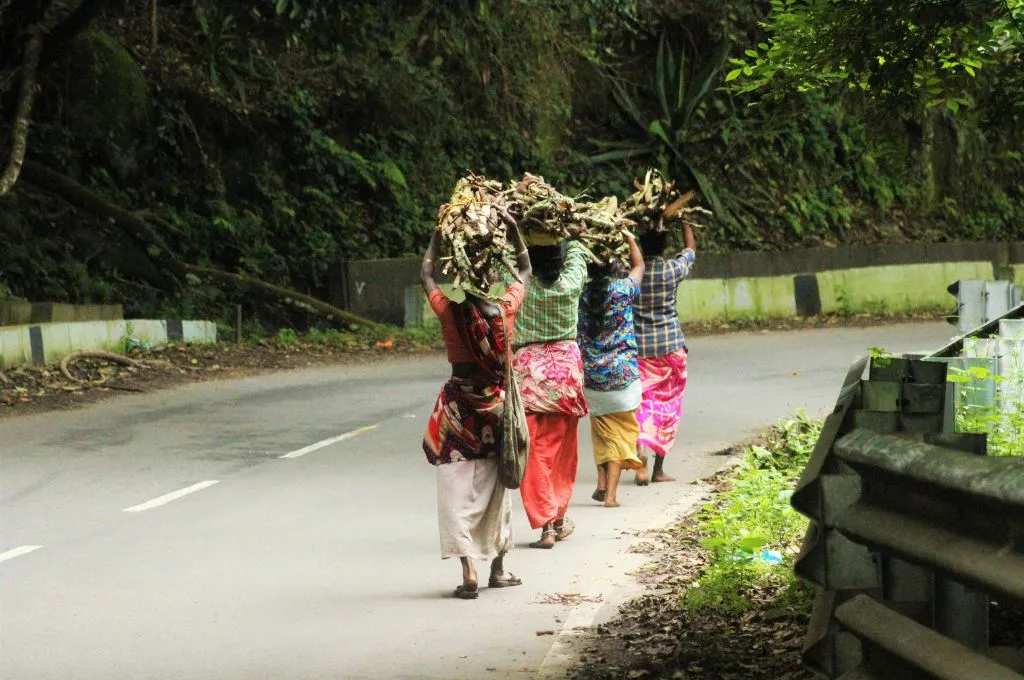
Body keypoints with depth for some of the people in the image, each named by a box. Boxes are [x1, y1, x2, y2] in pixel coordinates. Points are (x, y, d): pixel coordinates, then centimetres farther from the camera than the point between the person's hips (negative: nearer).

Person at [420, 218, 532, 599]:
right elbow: (525, 272, 11)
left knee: (458, 489, -3)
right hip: (496, 403, 2)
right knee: (496, 487, 16)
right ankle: (498, 568, 25)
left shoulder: (449, 313, -12)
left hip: (459, 406, -2)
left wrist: (439, 235, 12)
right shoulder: (504, 311, -8)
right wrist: (513, 231, 12)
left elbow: (426, 275, 7)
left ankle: (469, 573, -14)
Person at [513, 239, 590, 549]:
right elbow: (576, 254, 13)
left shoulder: (522, 286, -10)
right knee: (563, 448, 14)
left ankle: (544, 523, -6)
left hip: (529, 369, -2)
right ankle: (559, 519, 23)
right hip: (566, 365, 2)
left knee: (535, 450, 0)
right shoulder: (571, 283, -5)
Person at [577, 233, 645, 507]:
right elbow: (639, 266, 9)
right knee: (621, 432, 6)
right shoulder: (623, 289, -9)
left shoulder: (581, 294, -5)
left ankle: (602, 482, 8)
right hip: (623, 375, -2)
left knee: (601, 431, 19)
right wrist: (628, 237, 19)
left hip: (590, 377, 2)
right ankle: (611, 492, -1)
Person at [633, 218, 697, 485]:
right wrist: (684, 221, 23)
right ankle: (658, 469, 12)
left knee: (642, 402, 3)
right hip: (671, 346, -1)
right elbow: (691, 250, 12)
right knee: (667, 405, 9)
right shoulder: (673, 270, -8)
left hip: (638, 346, 1)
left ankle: (641, 449, -25)